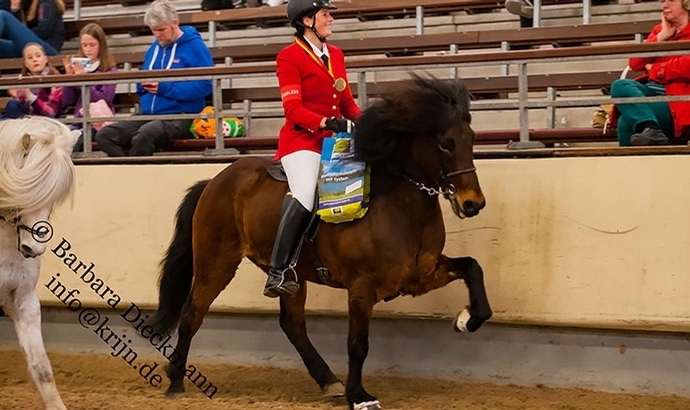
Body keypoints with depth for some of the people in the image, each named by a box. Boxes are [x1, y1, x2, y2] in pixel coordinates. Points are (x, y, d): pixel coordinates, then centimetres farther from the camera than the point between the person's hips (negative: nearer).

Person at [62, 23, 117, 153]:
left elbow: (103, 100, -14)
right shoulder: (78, 66, 11)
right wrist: (69, 75, -3)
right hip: (79, 121, 4)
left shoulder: (109, 70, -1)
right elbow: (67, 102, 9)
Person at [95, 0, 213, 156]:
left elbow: (204, 85, -14)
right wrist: (144, 84, 2)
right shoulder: (154, 48, 19)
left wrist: (165, 88, -17)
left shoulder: (195, 47, -4)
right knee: (104, 135, -15)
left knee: (143, 136, -38)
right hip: (148, 115, 8)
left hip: (181, 117, -7)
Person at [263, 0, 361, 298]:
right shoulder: (289, 57, -4)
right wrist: (325, 122, -27)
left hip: (335, 140, 8)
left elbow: (347, 102, 18)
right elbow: (293, 109, -12)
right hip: (302, 140, -8)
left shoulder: (336, 55, 17)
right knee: (304, 197, -29)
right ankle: (279, 271, -25)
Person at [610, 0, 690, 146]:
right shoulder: (660, 30, 22)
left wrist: (654, 69, -3)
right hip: (651, 92, 6)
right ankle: (651, 130, -43)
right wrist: (661, 36, 4)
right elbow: (634, 63, 10)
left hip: (676, 99, -6)